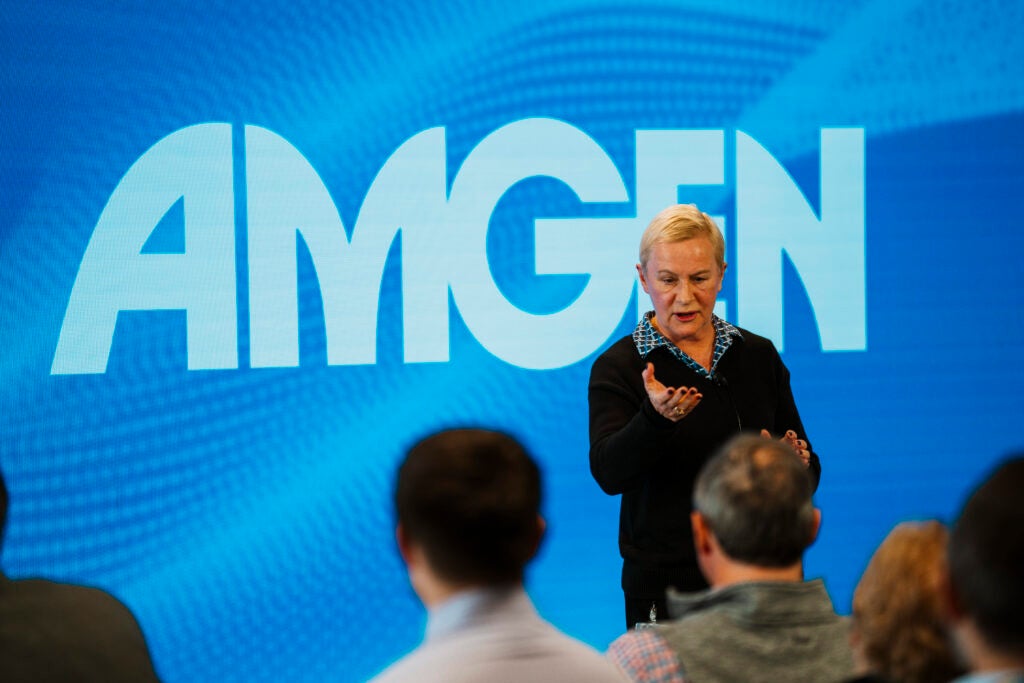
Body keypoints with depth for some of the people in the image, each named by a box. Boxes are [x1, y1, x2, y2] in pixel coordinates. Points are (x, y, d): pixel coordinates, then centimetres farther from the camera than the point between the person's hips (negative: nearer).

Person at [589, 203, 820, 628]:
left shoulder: (759, 356, 8)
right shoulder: (618, 366, -4)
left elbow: (809, 476, 11)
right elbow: (609, 473, -21)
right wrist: (656, 416, -39)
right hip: (666, 588, -3)